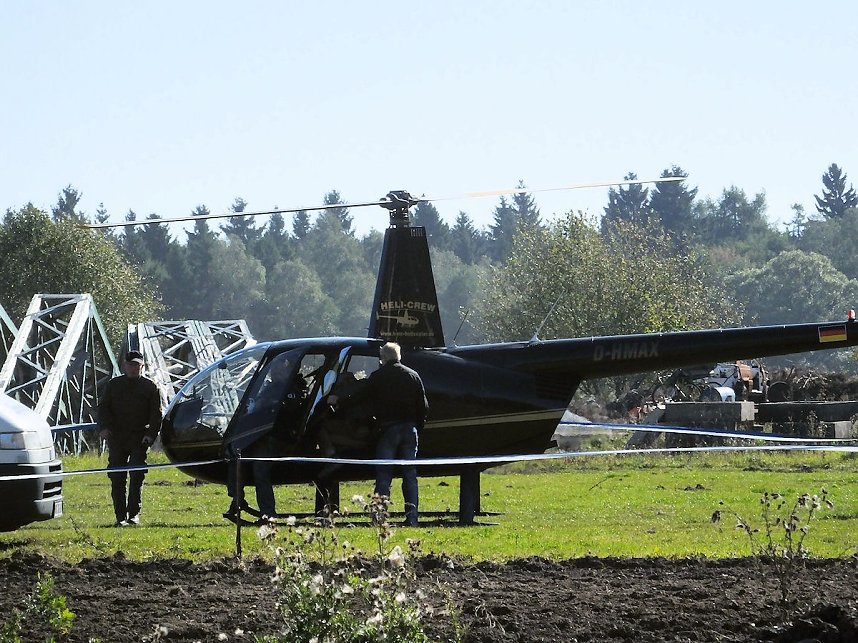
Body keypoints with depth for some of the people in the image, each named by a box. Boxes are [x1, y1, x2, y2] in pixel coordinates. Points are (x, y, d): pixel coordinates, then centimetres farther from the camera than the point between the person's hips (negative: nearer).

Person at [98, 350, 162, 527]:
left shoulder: (150, 387, 8)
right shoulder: (114, 385, 14)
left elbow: (156, 413, 4)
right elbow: (103, 407, 10)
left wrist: (151, 433, -11)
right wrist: (104, 427, -8)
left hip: (139, 438, -2)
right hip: (116, 437, 2)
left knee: (137, 476, -9)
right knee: (117, 478, 0)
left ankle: (134, 514, -2)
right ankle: (120, 516, 5)